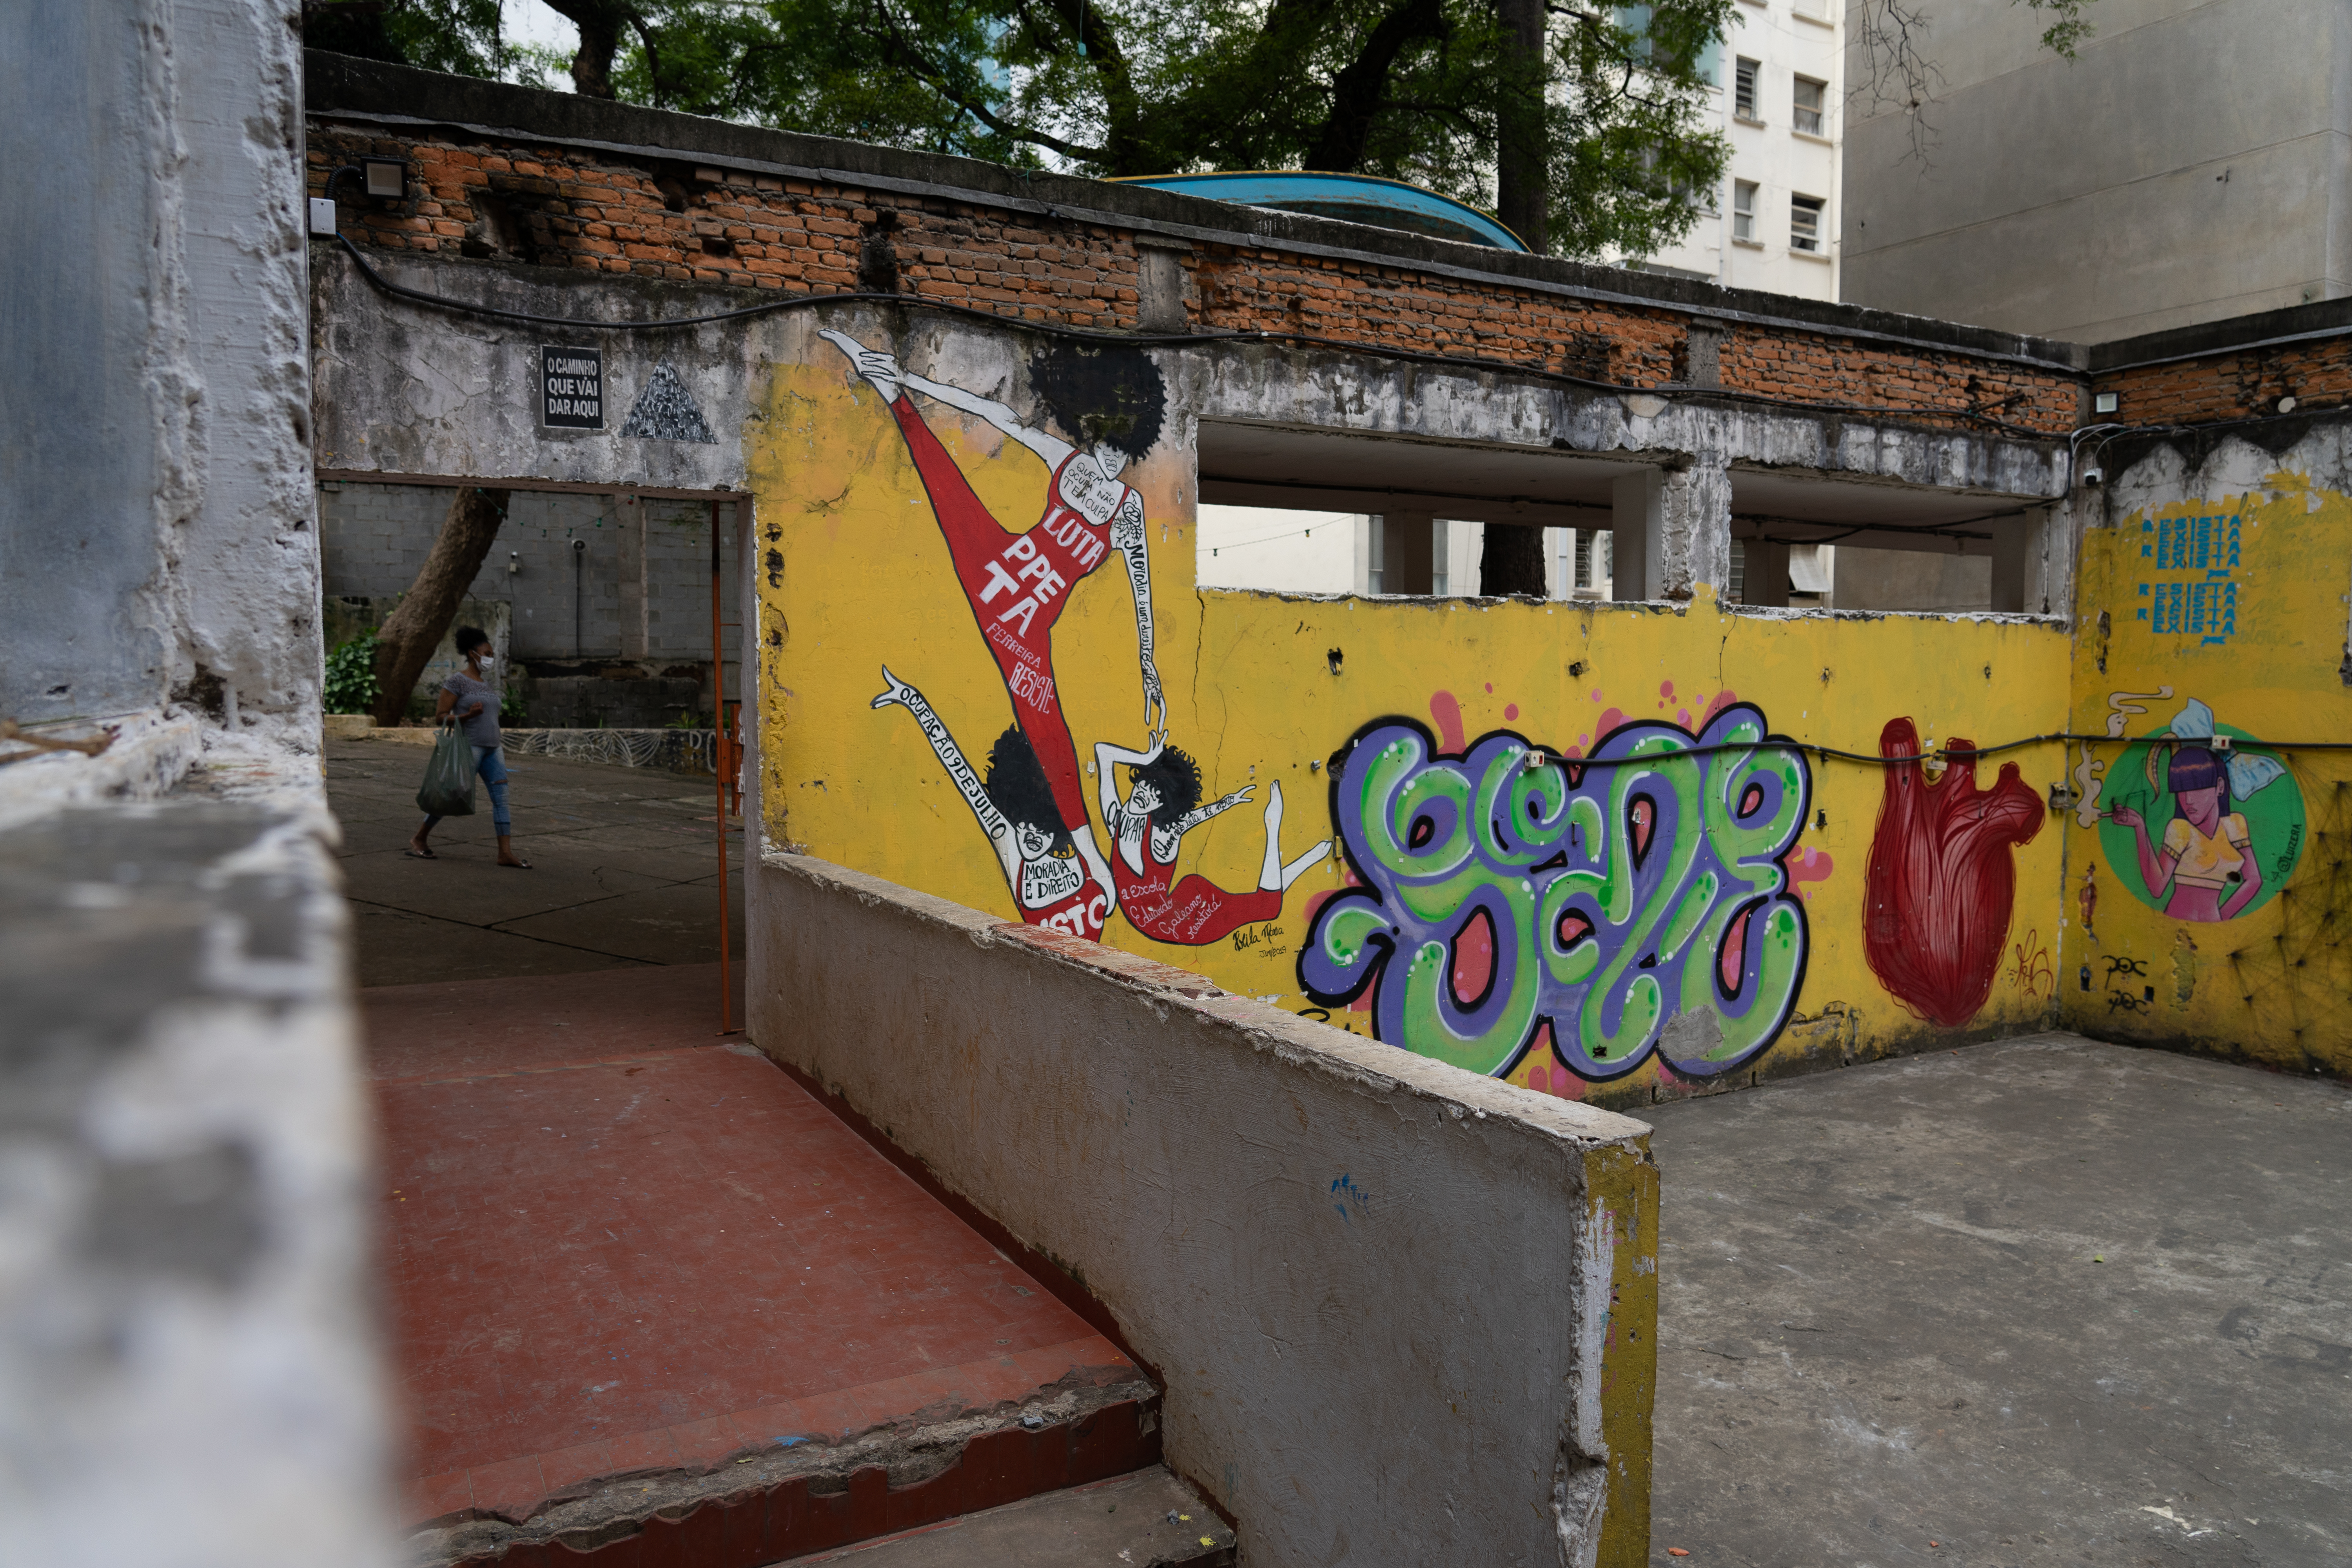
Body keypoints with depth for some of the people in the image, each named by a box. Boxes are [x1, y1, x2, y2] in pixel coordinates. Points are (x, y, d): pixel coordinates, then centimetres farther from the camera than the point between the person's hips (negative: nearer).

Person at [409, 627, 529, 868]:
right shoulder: (457, 681, -8)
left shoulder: (485, 682, 16)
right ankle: (419, 840, 20)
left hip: (492, 749, 7)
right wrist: (468, 715, -24)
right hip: (468, 747, -7)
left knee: (501, 798, -3)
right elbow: (440, 717, -10)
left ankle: (506, 853, -6)